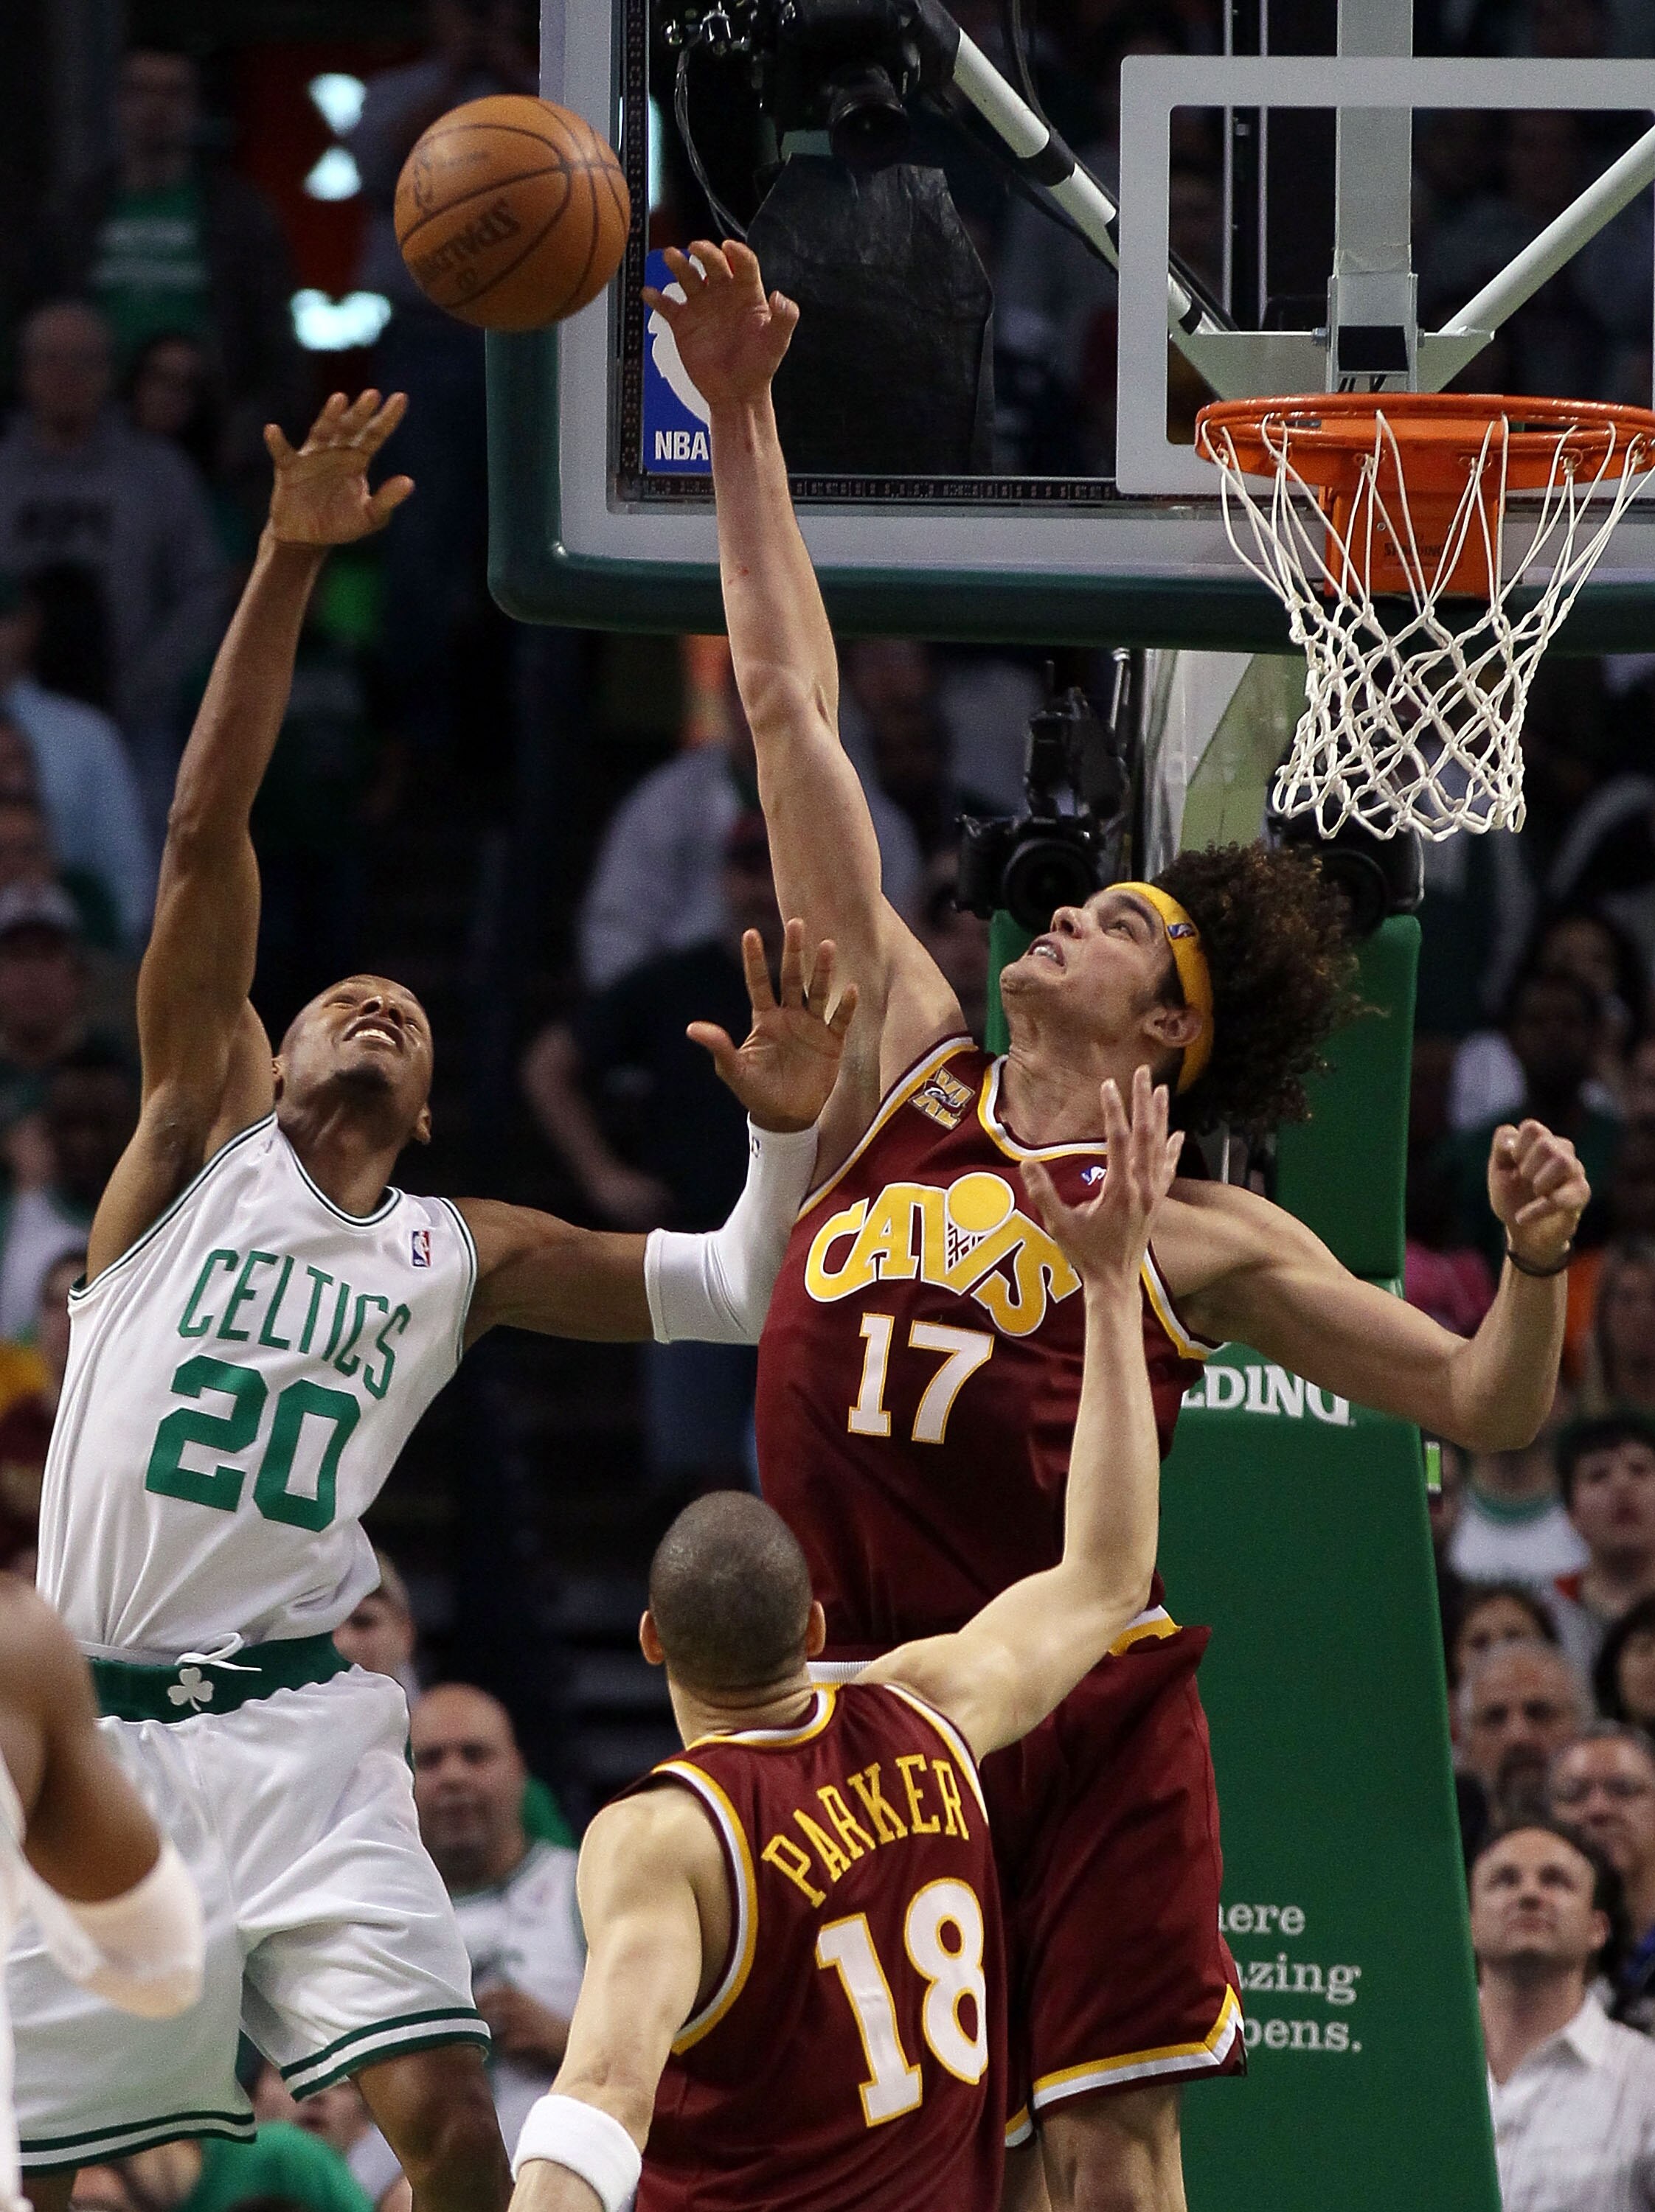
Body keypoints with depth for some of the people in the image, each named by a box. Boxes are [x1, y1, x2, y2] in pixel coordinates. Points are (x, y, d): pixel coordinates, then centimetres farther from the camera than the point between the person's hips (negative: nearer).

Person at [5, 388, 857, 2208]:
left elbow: (736, 1294, 14)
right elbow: (205, 838, -1)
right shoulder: (201, 1134, 8)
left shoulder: (461, 1256, 14)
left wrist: (784, 1130, -6)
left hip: (296, 1731, 2)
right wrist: (288, 565, -8)